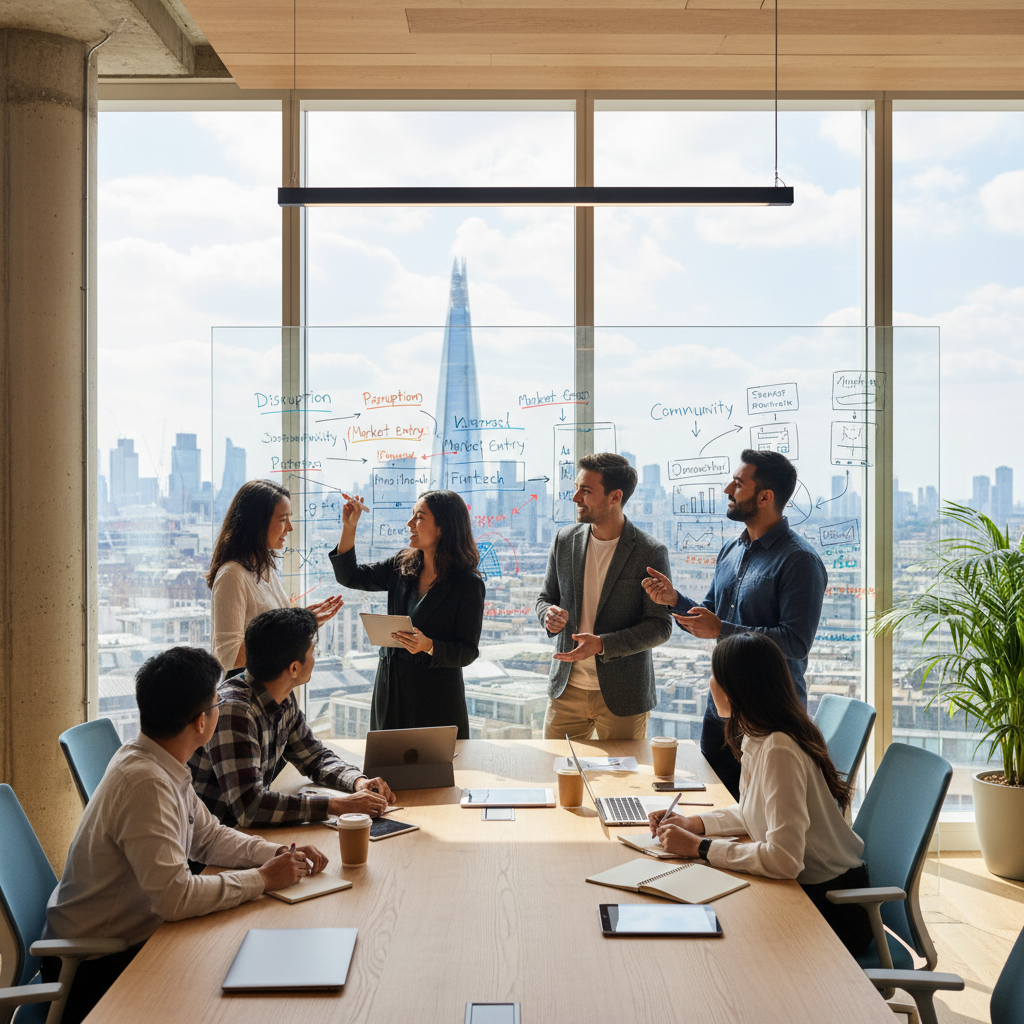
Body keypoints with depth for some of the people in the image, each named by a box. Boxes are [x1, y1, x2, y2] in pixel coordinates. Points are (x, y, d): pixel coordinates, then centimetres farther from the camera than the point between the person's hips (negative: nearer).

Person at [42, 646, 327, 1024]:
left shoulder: (162, 766, 0)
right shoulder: (144, 782, -29)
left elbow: (209, 836, 12)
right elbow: (175, 897, -33)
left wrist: (279, 854, -3)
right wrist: (262, 878, -21)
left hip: (130, 934, 9)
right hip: (96, 968, -8)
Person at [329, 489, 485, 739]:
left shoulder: (468, 584, -13)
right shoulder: (403, 565, 4)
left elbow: (468, 652, -12)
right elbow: (350, 577, 11)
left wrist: (429, 646, -29)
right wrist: (349, 528, 1)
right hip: (391, 689, 5)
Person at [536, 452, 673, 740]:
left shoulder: (651, 552, -11)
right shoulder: (565, 540, 3)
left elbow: (661, 626, -11)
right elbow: (545, 598, 13)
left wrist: (602, 644, -23)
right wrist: (549, 615, -12)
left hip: (623, 697, -3)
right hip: (566, 689, 4)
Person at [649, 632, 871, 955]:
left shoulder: (779, 750, -28)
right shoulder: (755, 738, 2)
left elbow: (784, 859, -32)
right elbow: (751, 812, 18)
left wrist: (699, 847, -23)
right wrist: (694, 823, 3)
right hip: (802, 889, 8)